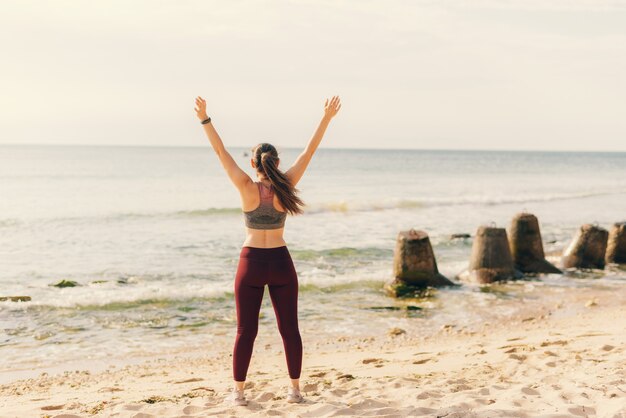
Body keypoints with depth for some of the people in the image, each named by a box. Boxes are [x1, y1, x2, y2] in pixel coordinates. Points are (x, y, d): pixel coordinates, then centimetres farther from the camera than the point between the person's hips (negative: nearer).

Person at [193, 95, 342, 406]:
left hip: (252, 263, -1)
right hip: (281, 262, 2)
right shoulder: (285, 186, -7)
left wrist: (205, 120, -12)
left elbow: (221, 152, -12)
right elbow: (309, 151, -3)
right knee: (289, 328, 8)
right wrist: (326, 118, 1)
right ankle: (295, 389, 14)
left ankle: (238, 392, 10)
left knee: (246, 331, 5)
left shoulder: (248, 189, -11)